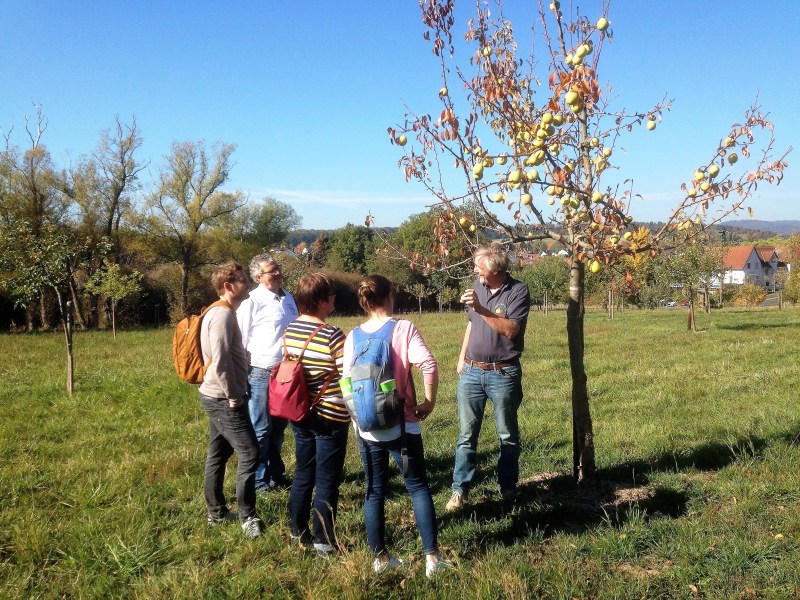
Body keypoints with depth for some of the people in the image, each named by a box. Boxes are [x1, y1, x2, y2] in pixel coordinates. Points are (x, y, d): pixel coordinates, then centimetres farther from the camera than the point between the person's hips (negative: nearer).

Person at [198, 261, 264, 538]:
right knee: (250, 454, -5)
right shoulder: (223, 315, -19)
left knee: (218, 454, 16)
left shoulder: (220, 313, 12)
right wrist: (234, 396, -17)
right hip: (223, 399, -10)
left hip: (216, 397, 10)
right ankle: (247, 517, 4)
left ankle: (216, 512, 27)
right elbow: (220, 362, -25)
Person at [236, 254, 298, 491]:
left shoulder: (288, 298, 10)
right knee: (260, 430, 3)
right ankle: (258, 481, 13)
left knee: (278, 427, 17)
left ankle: (276, 474, 30)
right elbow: (240, 340, -10)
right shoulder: (252, 301, -11)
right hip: (261, 374, -7)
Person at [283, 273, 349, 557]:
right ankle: (324, 542, 14)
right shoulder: (332, 335, -20)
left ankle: (298, 531, 31)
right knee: (327, 482, 5)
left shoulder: (290, 330, 0)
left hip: (300, 414, 7)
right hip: (330, 417, -6)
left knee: (303, 475, 19)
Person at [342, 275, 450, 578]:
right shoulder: (403, 328, -10)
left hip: (366, 426, 3)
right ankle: (432, 556, 7)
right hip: (401, 423, -3)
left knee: (374, 491, 13)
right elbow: (429, 365, -22)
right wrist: (429, 402, -9)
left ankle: (380, 557, 21)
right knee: (418, 487, 9)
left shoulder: (353, 336, 1)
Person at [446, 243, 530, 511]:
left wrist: (481, 309, -28)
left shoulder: (518, 291, -11)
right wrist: (462, 357, 16)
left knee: (507, 434, 9)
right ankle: (460, 489, 12)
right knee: (467, 433, 6)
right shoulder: (479, 286, 6)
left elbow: (510, 329, -23)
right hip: (471, 371, 5)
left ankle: (507, 486, 23)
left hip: (503, 374, -4)